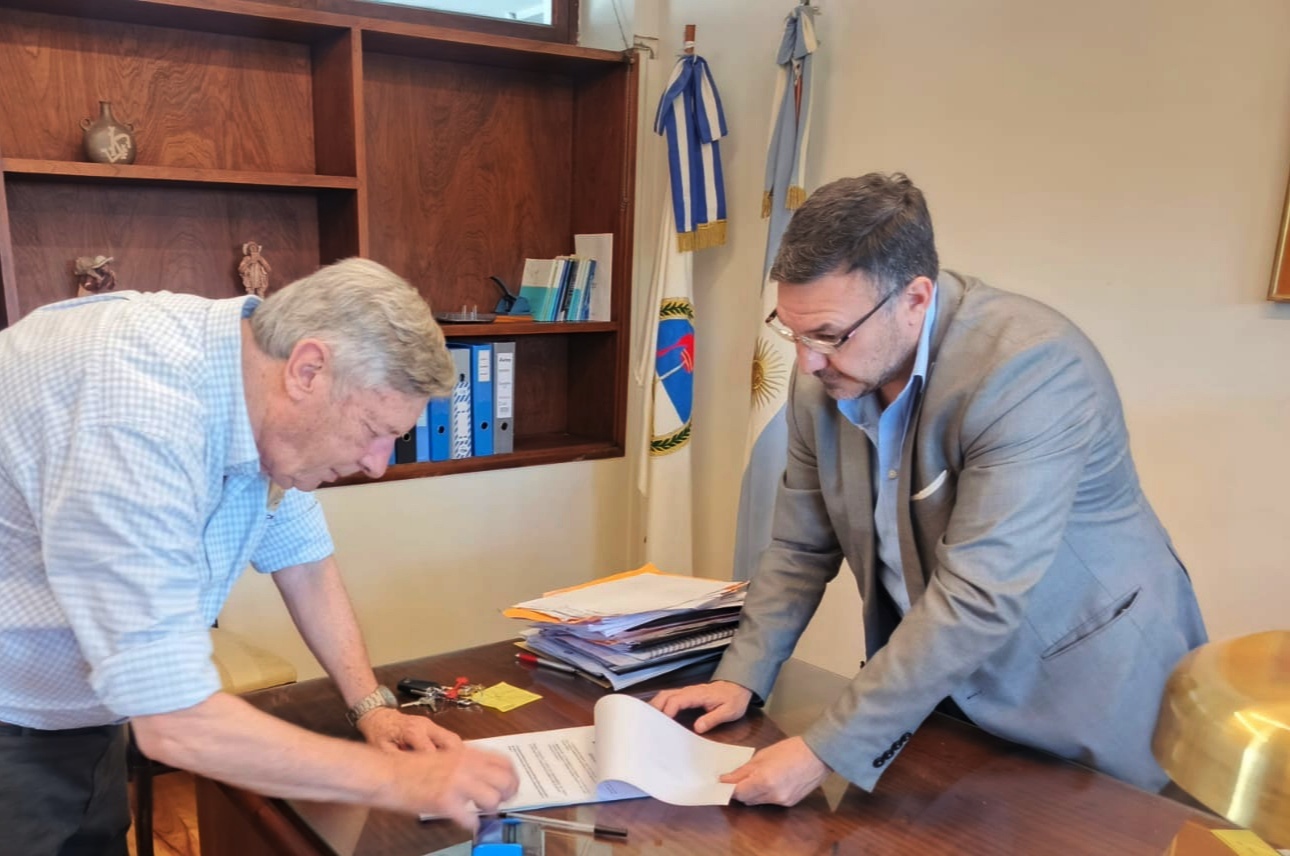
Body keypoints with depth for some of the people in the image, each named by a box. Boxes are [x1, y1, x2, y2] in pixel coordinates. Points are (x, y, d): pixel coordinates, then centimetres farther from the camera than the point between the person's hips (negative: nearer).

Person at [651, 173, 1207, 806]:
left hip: (1082, 691, -5)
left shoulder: (1033, 371, -30)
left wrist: (823, 752, -31)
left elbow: (977, 600, -34)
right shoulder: (825, 377, -9)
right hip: (934, 685, 5)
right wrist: (741, 678, -5)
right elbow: (801, 547, 2)